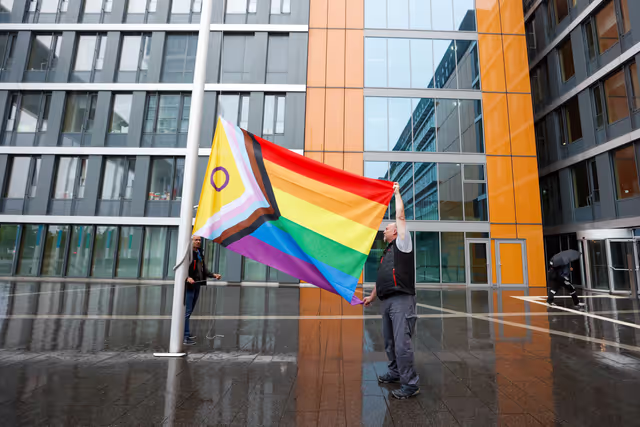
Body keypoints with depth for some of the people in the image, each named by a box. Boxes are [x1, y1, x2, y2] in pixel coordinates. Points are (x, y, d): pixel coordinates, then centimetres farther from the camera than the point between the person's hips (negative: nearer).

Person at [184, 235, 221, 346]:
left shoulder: (200, 254, 15)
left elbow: (204, 270, 17)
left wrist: (213, 275, 3)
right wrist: (187, 277, -27)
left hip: (197, 285, 8)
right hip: (188, 285, -8)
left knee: (190, 311, 15)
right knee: (187, 311, -6)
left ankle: (185, 333, 25)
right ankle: (185, 337, -1)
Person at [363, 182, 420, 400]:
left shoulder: (402, 244, 0)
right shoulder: (387, 253, 23)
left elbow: (400, 217, -7)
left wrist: (397, 193, 1)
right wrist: (372, 296, 29)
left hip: (401, 300, -9)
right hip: (387, 301, 9)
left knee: (402, 343, -10)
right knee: (390, 341, 16)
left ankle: (410, 384, 0)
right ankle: (395, 373, 32)